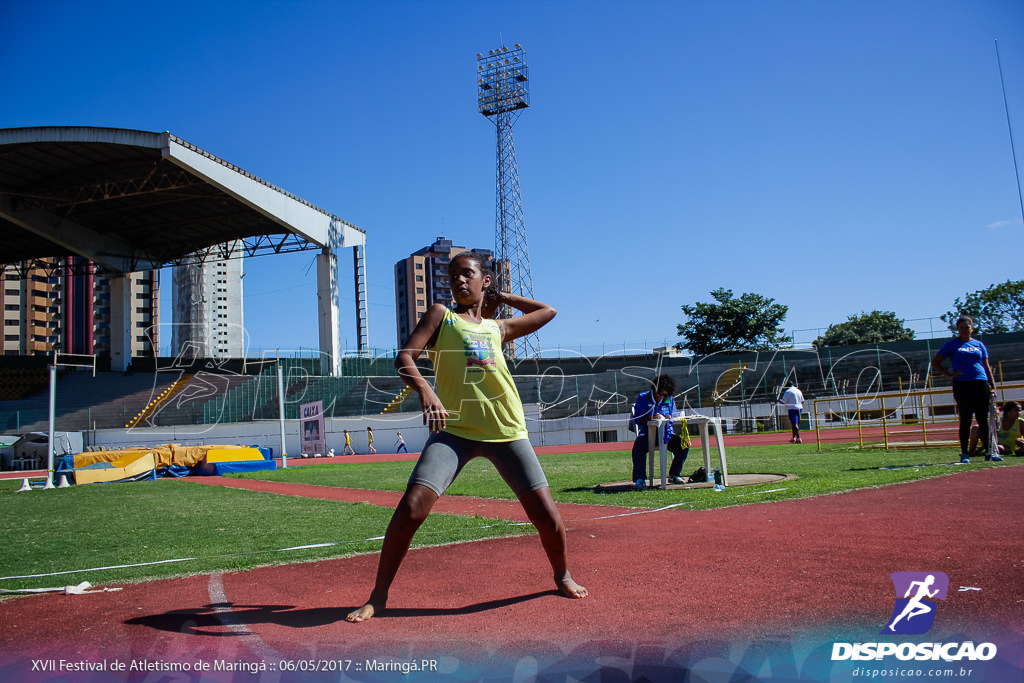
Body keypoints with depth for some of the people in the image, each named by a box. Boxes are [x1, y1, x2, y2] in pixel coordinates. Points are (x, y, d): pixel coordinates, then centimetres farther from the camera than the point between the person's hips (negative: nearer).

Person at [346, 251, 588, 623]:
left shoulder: (498, 328, 19)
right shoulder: (441, 315, 11)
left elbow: (548, 311, 35)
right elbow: (404, 357, -3)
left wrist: (501, 297, 29)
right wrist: (425, 390, -23)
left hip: (507, 431, 3)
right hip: (454, 429, -2)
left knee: (545, 512, -1)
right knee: (412, 506, -17)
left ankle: (562, 575, 29)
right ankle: (378, 595, 2)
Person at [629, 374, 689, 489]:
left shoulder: (670, 400, 11)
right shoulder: (643, 398, 1)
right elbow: (637, 419, -6)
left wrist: (664, 418, -17)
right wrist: (651, 418, -24)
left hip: (665, 433, 3)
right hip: (647, 433, -3)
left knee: (684, 445, -21)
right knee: (638, 444, -37)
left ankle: (674, 475, -2)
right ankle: (639, 480, -33)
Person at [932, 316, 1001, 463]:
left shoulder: (979, 345, 15)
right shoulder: (952, 344, 6)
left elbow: (987, 367, 16)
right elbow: (935, 362, 7)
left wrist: (993, 386, 8)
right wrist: (949, 374, -4)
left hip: (981, 384, 3)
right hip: (962, 385, -3)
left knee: (983, 420, 5)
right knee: (965, 420, -2)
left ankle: (989, 452, 10)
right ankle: (964, 454, 4)